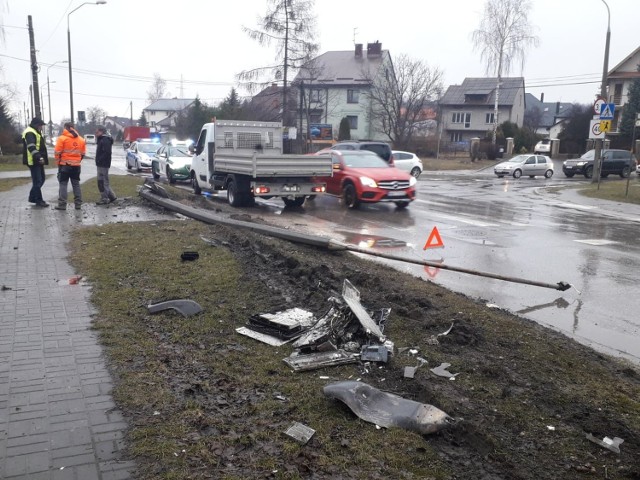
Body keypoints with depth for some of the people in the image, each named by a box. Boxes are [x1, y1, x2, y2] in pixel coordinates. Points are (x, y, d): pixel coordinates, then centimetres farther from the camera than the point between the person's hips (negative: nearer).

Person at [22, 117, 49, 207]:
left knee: (41, 179, 15)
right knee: (37, 181, -7)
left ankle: (33, 197, 23)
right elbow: (31, 147, -26)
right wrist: (39, 157, -34)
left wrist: (43, 157, 24)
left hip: (38, 161, 11)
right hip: (33, 161, -11)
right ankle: (39, 200, -1)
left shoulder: (36, 132, 21)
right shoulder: (29, 133, -14)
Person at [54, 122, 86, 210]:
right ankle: (78, 204, 10)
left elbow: (57, 152, -10)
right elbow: (83, 153, 8)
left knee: (63, 184, 1)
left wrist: (58, 162, 4)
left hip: (65, 165, -4)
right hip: (76, 165, 4)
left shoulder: (62, 138, -8)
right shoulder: (81, 139, 7)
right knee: (76, 184, 10)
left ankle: (62, 204, -2)